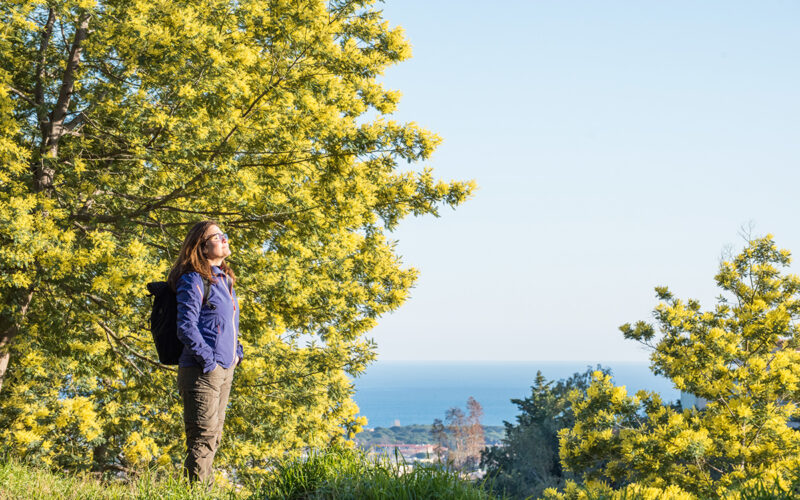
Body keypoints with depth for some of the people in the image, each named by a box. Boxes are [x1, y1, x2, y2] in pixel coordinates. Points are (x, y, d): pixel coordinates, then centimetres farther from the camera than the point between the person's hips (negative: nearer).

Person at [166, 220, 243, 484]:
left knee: (212, 438, 13)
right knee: (203, 436, -9)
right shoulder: (194, 280, -11)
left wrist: (237, 352, 12)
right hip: (202, 370, -9)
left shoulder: (225, 279, 16)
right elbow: (186, 327, -16)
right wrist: (208, 361, -17)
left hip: (225, 369, 9)